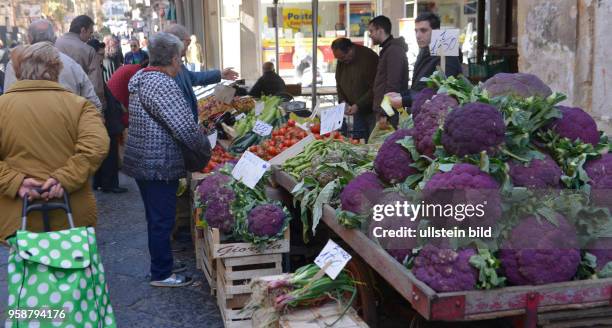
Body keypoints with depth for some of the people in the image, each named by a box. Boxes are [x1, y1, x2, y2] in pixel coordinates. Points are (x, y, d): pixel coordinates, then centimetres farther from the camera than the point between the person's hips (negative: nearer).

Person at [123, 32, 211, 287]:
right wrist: (207, 146, -8)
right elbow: (185, 129, -25)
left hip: (143, 162, 10)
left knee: (157, 218, 21)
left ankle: (161, 264, 35)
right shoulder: (163, 85, -22)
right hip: (159, 166, -10)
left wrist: (197, 129, 17)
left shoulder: (142, 78, 10)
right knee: (162, 220, 3)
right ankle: (161, 275, 15)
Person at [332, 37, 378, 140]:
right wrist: (342, 101, -2)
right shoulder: (341, 62, 5)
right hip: (358, 110, 7)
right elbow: (339, 85, 16)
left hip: (372, 111, -7)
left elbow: (375, 88, -21)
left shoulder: (369, 58, -18)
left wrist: (358, 105, -24)